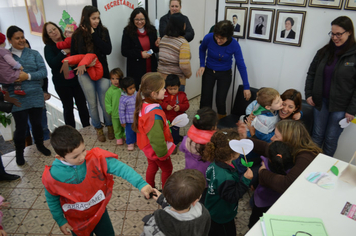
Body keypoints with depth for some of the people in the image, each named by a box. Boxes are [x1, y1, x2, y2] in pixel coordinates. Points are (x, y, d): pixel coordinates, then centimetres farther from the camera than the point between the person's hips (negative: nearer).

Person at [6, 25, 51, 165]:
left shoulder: (34, 54, 4)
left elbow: (43, 72, -5)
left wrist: (28, 76, -18)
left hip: (36, 97, 2)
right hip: (17, 100, -1)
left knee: (37, 123, 14)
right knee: (21, 127, 4)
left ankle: (40, 145, 39)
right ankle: (19, 152, 27)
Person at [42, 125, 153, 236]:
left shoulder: (96, 158, -28)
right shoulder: (52, 176, -23)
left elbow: (120, 167, -33)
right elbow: (52, 200, -5)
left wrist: (140, 184, -44)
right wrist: (60, 221, 3)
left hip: (99, 211, 1)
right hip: (76, 220, 0)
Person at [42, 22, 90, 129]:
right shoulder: (49, 48, 0)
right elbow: (52, 64, -16)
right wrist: (64, 52, -20)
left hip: (76, 79, 2)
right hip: (61, 82, -1)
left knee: (82, 105, 5)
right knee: (68, 107, 5)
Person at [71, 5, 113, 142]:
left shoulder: (103, 31, -1)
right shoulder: (78, 34, -3)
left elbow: (108, 50, -15)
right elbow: (73, 54, 3)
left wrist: (93, 34, -17)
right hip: (85, 73, 0)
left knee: (105, 103, 2)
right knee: (92, 104, 8)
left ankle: (109, 126, 26)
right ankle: (98, 128, 28)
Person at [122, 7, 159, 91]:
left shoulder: (151, 30, 6)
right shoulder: (128, 31, -3)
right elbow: (124, 52, -6)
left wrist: (157, 46, -8)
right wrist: (140, 54, -15)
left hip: (151, 68, 3)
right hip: (136, 70, -3)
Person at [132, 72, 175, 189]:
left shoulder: (143, 104, -10)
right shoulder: (155, 114, -39)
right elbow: (157, 138, -37)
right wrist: (163, 153, -21)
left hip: (148, 147, 8)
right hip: (157, 149, -8)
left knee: (152, 166, 28)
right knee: (167, 169, 18)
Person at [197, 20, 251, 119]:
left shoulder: (234, 45, -23)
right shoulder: (209, 38, -21)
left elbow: (241, 65, -14)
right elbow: (202, 49, 4)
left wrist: (246, 87, -14)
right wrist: (202, 65, -8)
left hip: (225, 74, -1)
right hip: (209, 72, 1)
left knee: (220, 101, -4)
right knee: (205, 100, 0)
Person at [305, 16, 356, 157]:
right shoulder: (324, 51, 3)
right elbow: (311, 74, 11)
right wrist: (308, 94, 2)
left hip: (341, 106, -3)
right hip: (321, 101, 4)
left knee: (331, 140, 7)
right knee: (317, 135, 13)